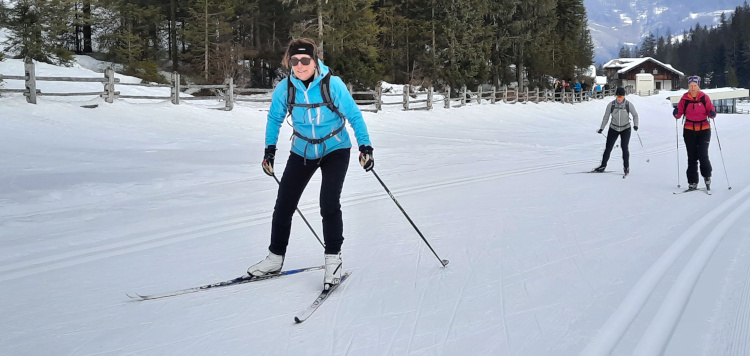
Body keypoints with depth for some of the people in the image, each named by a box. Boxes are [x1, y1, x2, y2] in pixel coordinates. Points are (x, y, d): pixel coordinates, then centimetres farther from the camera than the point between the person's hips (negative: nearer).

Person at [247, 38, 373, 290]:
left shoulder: (333, 85, -23)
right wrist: (270, 149, -1)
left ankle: (333, 259, 1)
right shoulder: (285, 88, -15)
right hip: (302, 152, 3)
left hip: (335, 150, -3)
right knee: (283, 205, 5)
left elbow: (354, 116, -12)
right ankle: (275, 257, 22)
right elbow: (274, 118, 4)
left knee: (329, 204, -17)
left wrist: (365, 146, -16)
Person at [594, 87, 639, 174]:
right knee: (608, 148, 3)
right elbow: (606, 117, 1)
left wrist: (635, 125, -15)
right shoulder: (611, 105, -10)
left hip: (625, 129, -2)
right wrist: (601, 128, -2)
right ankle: (603, 166, 18)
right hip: (613, 129, 2)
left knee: (624, 147, -13)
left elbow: (635, 115, 0)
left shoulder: (629, 105, -12)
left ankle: (626, 167, 3)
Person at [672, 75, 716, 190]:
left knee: (703, 155, -11)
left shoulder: (704, 97, 1)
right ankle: (692, 182, 10)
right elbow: (679, 113, 3)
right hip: (689, 130, 2)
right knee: (692, 157, 4)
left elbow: (710, 111, 1)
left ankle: (707, 176, 13)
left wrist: (712, 114, -20)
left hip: (704, 130, -2)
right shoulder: (685, 98, 3)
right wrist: (676, 113, -19)